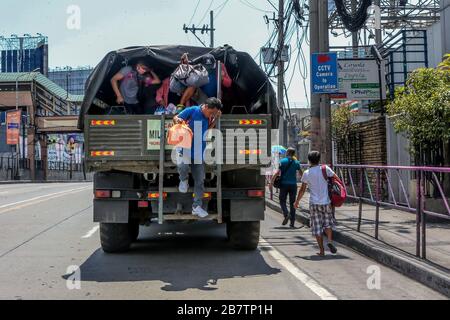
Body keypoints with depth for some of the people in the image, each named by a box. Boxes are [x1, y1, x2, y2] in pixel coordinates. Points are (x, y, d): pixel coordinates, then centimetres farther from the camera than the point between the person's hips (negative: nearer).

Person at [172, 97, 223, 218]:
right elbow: (175, 118, -3)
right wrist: (177, 120, -28)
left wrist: (216, 118, 1)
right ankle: (184, 180, 6)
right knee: (182, 166, -32)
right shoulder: (191, 111, -12)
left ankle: (197, 206, 18)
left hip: (199, 153, 5)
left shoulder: (208, 116, 1)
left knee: (200, 181, 5)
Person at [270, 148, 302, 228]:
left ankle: (286, 214, -19)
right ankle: (292, 222, 6)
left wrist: (272, 181, -9)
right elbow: (301, 173, 14)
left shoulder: (283, 161, -4)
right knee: (292, 203, 8)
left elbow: (277, 172, -13)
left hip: (284, 184, -2)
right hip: (293, 184, 2)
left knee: (282, 201, 9)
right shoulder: (296, 162, 4)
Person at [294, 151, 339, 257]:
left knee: (317, 228, 6)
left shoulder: (306, 173, -2)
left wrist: (297, 201, 15)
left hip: (314, 204, 0)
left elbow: (302, 190, 2)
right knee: (328, 223, 19)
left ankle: (322, 251, 6)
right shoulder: (325, 169, -3)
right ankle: (330, 241, -4)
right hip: (326, 202, 0)